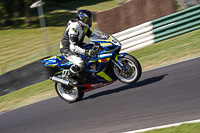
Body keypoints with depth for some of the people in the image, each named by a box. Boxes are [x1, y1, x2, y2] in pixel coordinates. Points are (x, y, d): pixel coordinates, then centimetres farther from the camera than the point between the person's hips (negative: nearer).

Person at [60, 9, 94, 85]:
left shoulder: (84, 27, -1)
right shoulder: (74, 28, -31)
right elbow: (73, 47, -36)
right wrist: (86, 52, -46)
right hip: (67, 49, -10)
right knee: (80, 64, -32)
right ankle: (70, 76, -6)